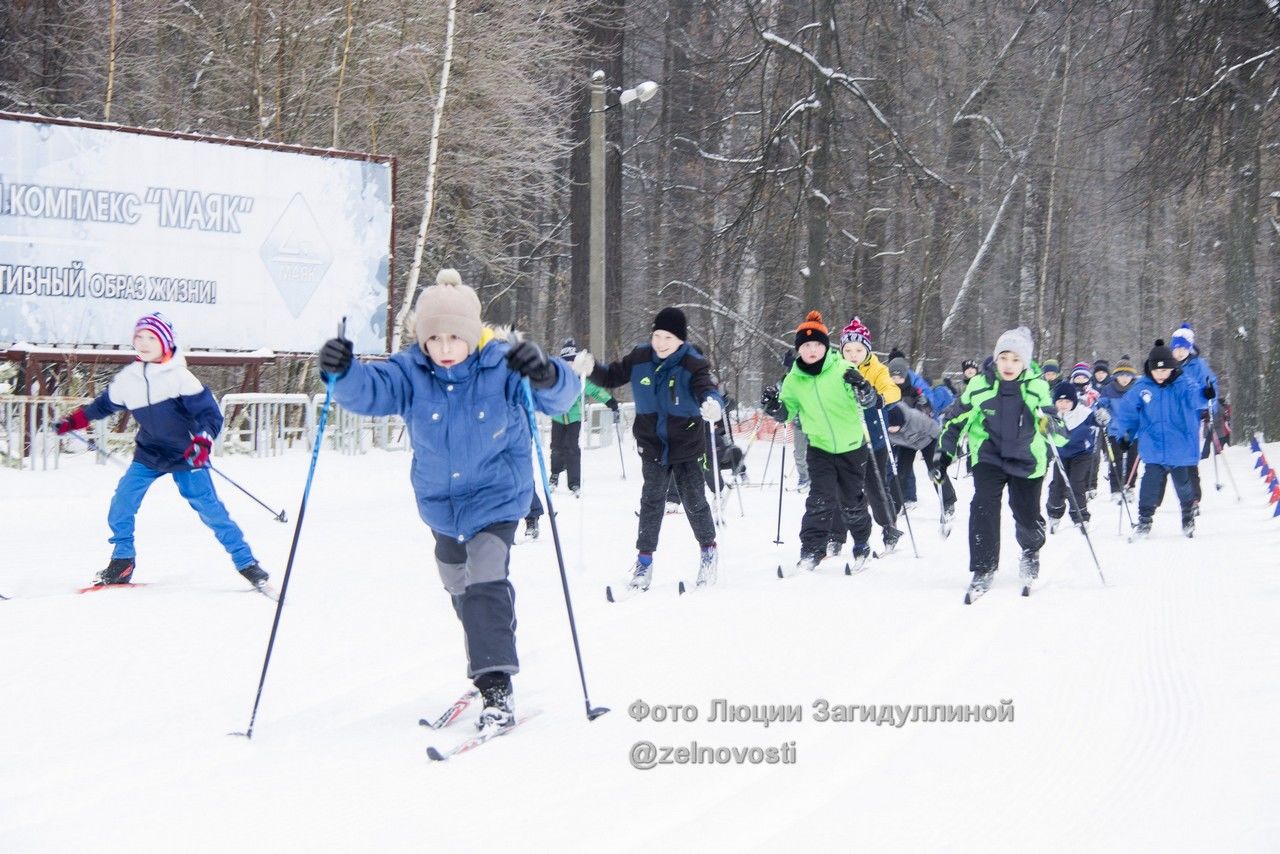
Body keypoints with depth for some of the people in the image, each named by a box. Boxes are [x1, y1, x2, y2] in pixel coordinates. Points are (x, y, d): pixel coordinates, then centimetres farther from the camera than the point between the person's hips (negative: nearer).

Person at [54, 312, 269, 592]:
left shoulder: (179, 376, -17)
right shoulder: (128, 378, -2)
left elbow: (210, 413, -19)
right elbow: (104, 404, 17)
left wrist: (203, 441, -36)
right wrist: (73, 421, 20)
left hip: (186, 455, -5)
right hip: (148, 455, 5)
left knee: (210, 510, -9)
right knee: (121, 504, -6)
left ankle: (246, 563, 0)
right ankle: (122, 562, 13)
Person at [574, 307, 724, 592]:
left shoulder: (693, 364, -16)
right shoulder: (640, 359, -6)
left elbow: (705, 388, -32)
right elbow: (612, 377, 5)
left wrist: (712, 403, -56)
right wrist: (590, 370, -15)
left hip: (686, 446, -2)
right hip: (653, 445, 2)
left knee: (694, 500, 5)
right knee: (651, 500, 1)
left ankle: (708, 550, 26)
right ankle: (644, 559, 10)